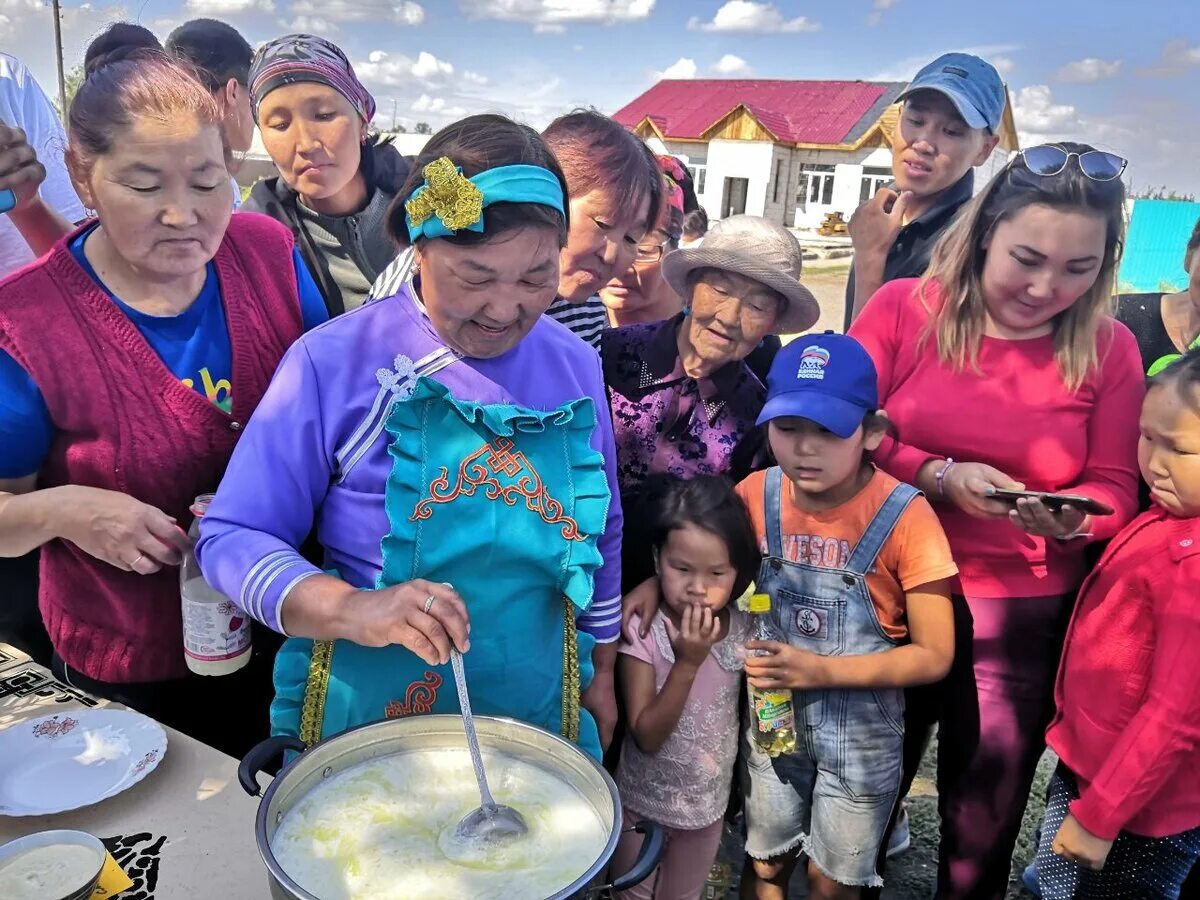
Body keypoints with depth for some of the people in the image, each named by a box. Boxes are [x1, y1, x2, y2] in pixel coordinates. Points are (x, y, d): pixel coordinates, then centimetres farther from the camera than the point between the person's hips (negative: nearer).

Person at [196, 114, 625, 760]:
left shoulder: (576, 368, -3)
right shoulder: (333, 362, -15)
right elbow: (231, 538, -12)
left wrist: (601, 675, 13)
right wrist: (348, 611, -30)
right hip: (362, 726, -2)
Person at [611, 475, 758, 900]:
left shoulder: (743, 631, -12)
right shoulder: (642, 631, -24)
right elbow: (646, 736, -25)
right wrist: (688, 663, -33)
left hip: (708, 805, 2)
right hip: (642, 803, -2)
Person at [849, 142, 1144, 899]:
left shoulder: (1110, 348, -4)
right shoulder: (903, 308, -9)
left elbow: (1114, 488, -1)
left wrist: (1075, 515, -23)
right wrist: (941, 476, -23)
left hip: (1024, 611, 1)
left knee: (986, 814, 19)